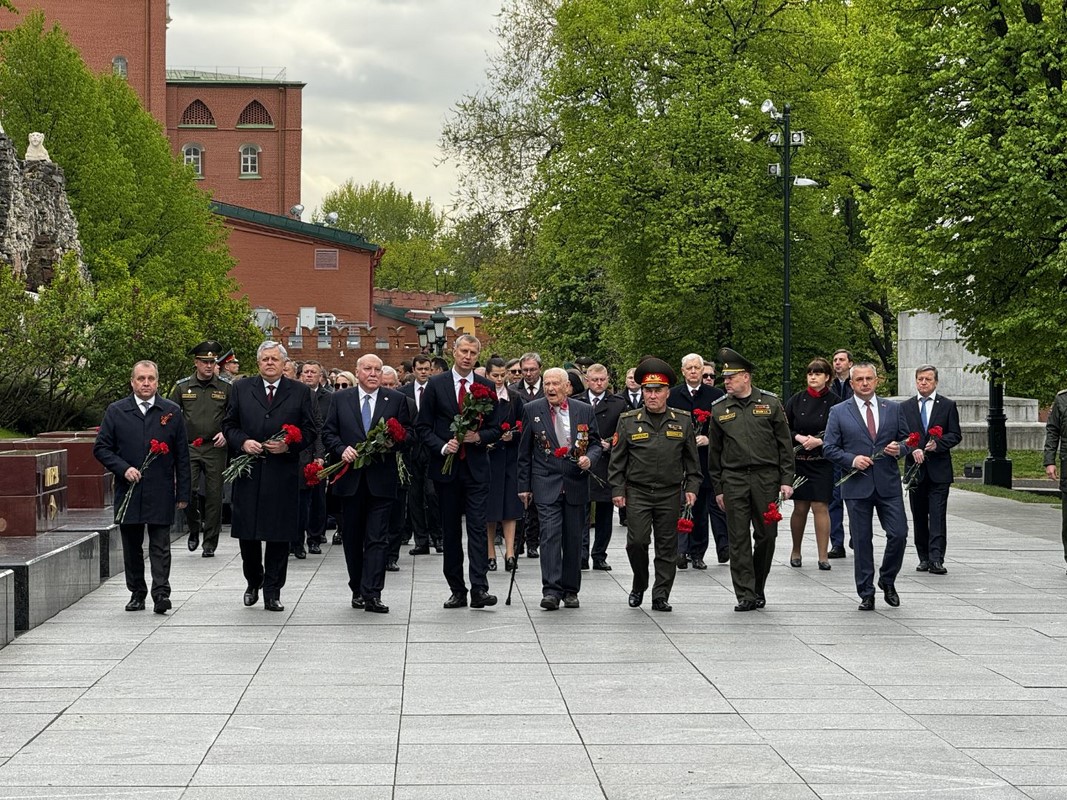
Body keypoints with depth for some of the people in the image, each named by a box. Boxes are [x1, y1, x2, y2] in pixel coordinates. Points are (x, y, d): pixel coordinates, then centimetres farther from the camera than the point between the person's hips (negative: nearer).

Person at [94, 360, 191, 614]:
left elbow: (182, 455, 6)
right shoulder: (116, 411, 5)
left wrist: (183, 493, 2)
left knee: (160, 546, -5)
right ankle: (137, 593, 18)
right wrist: (123, 469, -10)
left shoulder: (172, 412, 5)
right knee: (132, 547, 9)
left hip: (161, 494, -1)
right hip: (128, 492, 1)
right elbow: (101, 448, 5)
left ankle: (161, 593, -7)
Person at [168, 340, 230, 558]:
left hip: (215, 449, 0)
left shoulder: (226, 387, 4)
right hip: (189, 448, 0)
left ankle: (210, 543, 11)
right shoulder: (182, 387, 5)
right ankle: (194, 529, 13)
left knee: (214, 496, 2)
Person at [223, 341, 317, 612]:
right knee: (247, 533, 5)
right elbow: (228, 424, 10)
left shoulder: (300, 392, 6)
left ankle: (272, 592, 9)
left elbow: (311, 429, 6)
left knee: (279, 535, 1)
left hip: (283, 474, -1)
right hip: (249, 472, 1)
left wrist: (289, 445, -11)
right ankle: (253, 582, 27)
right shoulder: (241, 389, 9)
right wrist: (243, 442, -9)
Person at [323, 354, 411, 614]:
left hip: (381, 479, -2)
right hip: (351, 479, 2)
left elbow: (407, 434, 4)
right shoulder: (340, 400, 9)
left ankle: (371, 594, -10)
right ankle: (357, 590, 20)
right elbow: (328, 432, 8)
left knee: (378, 538, -7)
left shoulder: (397, 400, 5)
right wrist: (341, 449, -10)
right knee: (352, 538, 9)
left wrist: (389, 443, -15)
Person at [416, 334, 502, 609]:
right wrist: (442, 446, -12)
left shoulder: (486, 387, 6)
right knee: (450, 531, 6)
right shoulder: (436, 385, 3)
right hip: (446, 466, 0)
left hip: (476, 467, 0)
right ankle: (457, 590, 12)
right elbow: (423, 426, 3)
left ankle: (479, 588, -14)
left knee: (478, 527, -9)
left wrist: (479, 437, -12)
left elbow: (496, 429, 8)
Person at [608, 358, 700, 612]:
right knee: (637, 541, -9)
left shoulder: (683, 421, 7)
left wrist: (691, 487, 4)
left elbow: (692, 459, 12)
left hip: (670, 494, 1)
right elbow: (617, 459, 6)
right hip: (637, 493, -1)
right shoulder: (628, 421, 3)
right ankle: (639, 585, 15)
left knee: (667, 546, 2)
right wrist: (617, 489, 0)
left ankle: (660, 596, 9)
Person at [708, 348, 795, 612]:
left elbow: (784, 443, 4)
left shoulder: (770, 402, 3)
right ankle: (745, 595, 1)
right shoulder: (719, 409, 6)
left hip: (766, 477, -1)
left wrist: (786, 479, -2)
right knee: (739, 539, -2)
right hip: (733, 479, 1)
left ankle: (758, 588, 21)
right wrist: (718, 488, 9)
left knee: (766, 535, 3)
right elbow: (714, 451, 12)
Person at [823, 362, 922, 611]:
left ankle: (887, 581, 18)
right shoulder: (839, 412, 3)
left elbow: (907, 439, 15)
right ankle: (866, 593, 11)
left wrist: (900, 449, -8)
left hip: (888, 484, 2)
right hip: (857, 486, -1)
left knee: (899, 534, -6)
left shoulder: (893, 409, 10)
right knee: (862, 541, 2)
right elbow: (829, 448, 2)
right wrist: (851, 459, -13)